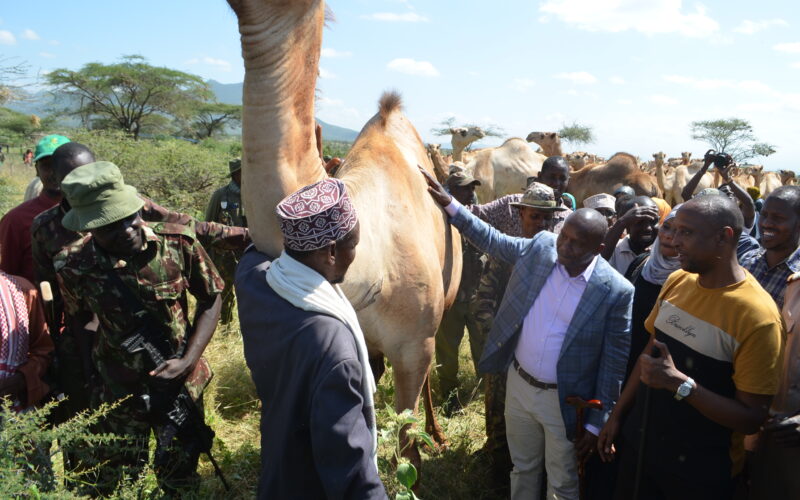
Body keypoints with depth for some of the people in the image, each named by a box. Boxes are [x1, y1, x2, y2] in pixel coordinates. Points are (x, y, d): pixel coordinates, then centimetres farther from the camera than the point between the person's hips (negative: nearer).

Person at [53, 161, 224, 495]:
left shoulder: (178, 243, -18)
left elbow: (210, 299, -5)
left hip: (180, 383, 0)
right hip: (117, 392, 0)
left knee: (181, 481, 20)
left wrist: (188, 361, -15)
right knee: (117, 484, 21)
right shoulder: (74, 266, -17)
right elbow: (77, 324, 2)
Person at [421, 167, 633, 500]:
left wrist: (597, 424, -10)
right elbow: (491, 239, 8)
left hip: (563, 401, -4)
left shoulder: (616, 291, -18)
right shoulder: (540, 247, -7)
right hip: (518, 385, 4)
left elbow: (615, 362, -13)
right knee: (523, 469, 25)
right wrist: (448, 203, 1)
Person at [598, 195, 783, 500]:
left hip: (698, 471, -5)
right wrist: (617, 415, 8)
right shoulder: (676, 282, -2)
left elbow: (752, 418, -19)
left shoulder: (758, 316, -22)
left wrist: (681, 384, -29)